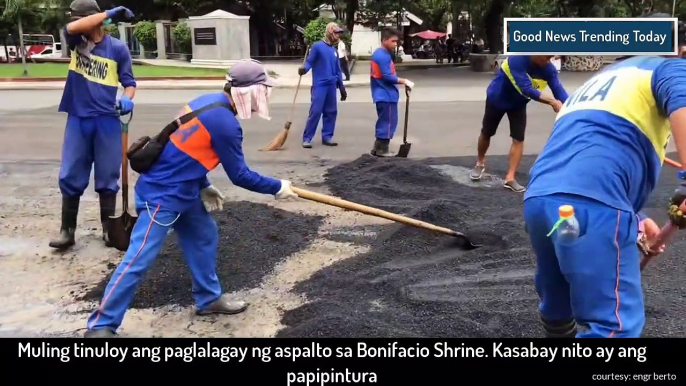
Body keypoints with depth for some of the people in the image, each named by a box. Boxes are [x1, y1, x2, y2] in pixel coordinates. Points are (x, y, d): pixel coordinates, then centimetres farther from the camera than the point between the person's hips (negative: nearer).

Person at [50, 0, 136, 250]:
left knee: (108, 177, 6)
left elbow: (129, 82, 3)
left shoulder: (118, 48, 1)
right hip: (78, 120, 2)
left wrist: (126, 99, -20)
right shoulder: (76, 42, 6)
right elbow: (71, 28, -16)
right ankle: (67, 231, 12)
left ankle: (108, 229, 19)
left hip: (107, 121, -2)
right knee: (70, 177, 3)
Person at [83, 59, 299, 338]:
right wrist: (278, 188, -2)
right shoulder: (225, 123, -21)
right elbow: (239, 176, -14)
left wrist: (203, 187, 13)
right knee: (139, 259, -5)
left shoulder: (208, 102, 7)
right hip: (162, 194, -10)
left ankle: (209, 299, 32)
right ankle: (101, 325, 4)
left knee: (204, 237, 18)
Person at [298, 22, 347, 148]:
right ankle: (307, 138, -3)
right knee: (315, 111, -10)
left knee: (331, 112, 7)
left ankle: (327, 137, 17)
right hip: (319, 85, -7)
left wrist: (342, 88, 18)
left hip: (332, 86, 7)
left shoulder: (334, 51, 14)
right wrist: (304, 69, -29)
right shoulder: (317, 46, -4)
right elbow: (309, 62, -7)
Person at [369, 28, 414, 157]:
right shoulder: (384, 56, -17)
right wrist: (404, 81, -18)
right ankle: (382, 150, 4)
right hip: (387, 96, -10)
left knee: (383, 122, 15)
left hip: (382, 95, 10)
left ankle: (378, 148, 20)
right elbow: (387, 77, -23)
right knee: (388, 122, -2)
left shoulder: (378, 54, 15)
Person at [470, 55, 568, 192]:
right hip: (497, 99, -3)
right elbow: (526, 89, -43)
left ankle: (510, 178, -1)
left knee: (518, 139, -7)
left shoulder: (549, 69, -21)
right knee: (486, 133, 12)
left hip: (518, 104, 3)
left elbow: (559, 90, -27)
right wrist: (552, 101, -49)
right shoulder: (518, 58, -37)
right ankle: (480, 164, 38)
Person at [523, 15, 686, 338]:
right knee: (614, 323, -3)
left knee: (557, 309, 23)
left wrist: (633, 218, 38)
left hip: (539, 199, 8)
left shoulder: (597, 81, 37)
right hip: (591, 204, -8)